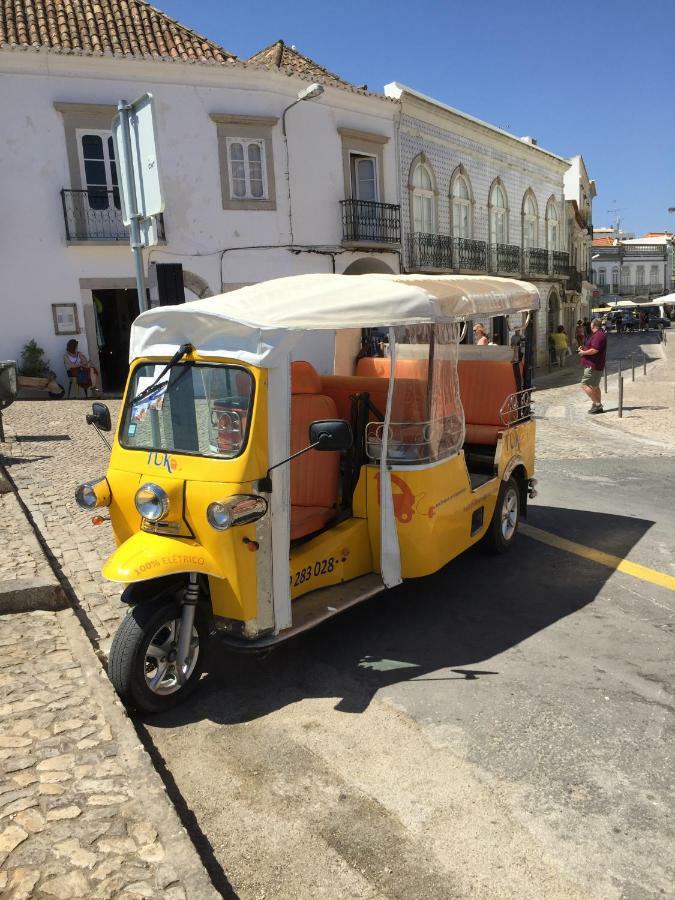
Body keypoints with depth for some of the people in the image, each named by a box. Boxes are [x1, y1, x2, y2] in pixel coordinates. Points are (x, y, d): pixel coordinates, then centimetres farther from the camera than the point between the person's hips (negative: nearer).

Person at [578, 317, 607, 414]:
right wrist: (584, 348, 13)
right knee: (595, 386, 17)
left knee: (585, 385, -10)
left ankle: (596, 403, -10)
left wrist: (583, 352, -13)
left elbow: (594, 350, -27)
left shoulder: (598, 335, -18)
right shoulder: (600, 334, 17)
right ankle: (599, 407, 21)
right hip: (596, 366, 11)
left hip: (592, 366, -11)